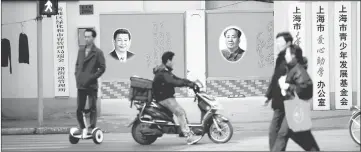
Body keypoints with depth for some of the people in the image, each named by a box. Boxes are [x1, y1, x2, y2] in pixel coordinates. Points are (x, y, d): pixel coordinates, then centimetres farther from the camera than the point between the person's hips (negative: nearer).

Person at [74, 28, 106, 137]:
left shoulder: (98, 53, -4)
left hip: (91, 85, -5)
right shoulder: (81, 51, 13)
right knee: (79, 108, 6)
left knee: (92, 108, -1)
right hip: (80, 84, 5)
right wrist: (77, 75, 7)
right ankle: (82, 128, 17)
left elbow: (102, 68, -6)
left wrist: (92, 77, -11)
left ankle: (92, 128, 3)